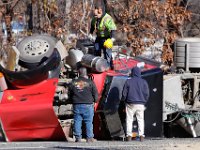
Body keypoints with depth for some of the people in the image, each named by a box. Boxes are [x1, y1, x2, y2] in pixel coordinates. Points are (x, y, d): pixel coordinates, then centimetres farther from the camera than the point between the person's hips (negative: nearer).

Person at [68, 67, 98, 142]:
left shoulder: (73, 83, 3)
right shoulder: (90, 82, -6)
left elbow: (70, 94, 10)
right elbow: (95, 94, -1)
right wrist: (94, 100, 17)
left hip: (77, 105, 3)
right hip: (87, 105, -2)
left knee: (77, 121, 7)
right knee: (89, 122, 2)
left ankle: (78, 137, 5)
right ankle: (89, 137, 1)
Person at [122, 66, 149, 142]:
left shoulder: (128, 82, -4)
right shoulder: (143, 82, 2)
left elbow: (124, 93, -1)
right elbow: (147, 94, 3)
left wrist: (125, 101, 14)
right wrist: (144, 102, 14)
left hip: (130, 104, -2)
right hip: (140, 104, 2)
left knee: (129, 120, 4)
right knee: (140, 120, 7)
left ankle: (129, 136, -2)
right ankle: (141, 136, -1)